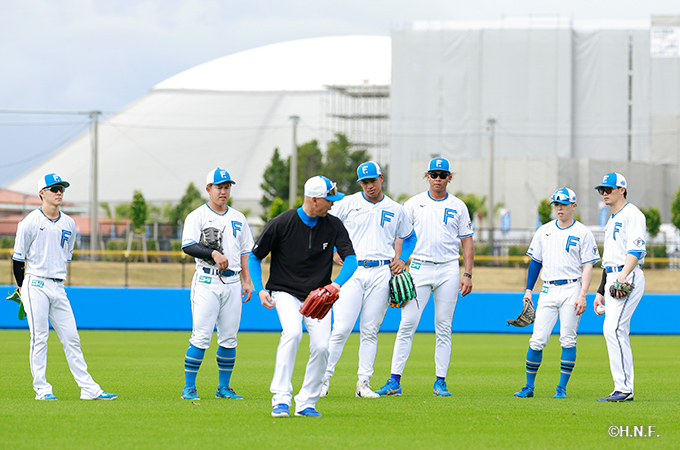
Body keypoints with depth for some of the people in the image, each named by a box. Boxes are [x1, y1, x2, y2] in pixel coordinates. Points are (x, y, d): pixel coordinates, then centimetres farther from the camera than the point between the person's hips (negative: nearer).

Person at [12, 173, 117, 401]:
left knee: (72, 339, 3)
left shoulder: (69, 224, 11)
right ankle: (42, 390, 1)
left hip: (58, 288, 5)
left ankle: (89, 389, 3)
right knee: (39, 339, -4)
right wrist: (23, 289, 2)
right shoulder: (30, 222, -6)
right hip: (36, 286, -5)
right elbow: (18, 258, -1)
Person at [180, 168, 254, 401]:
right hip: (206, 282, -5)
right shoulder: (197, 216, 1)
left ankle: (224, 387, 13)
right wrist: (214, 253, -25)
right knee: (201, 336, -10)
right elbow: (187, 246, -12)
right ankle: (189, 388, -4)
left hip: (232, 283, 5)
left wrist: (247, 281, 10)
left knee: (229, 338, 5)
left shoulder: (238, 218, 17)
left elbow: (244, 252, 19)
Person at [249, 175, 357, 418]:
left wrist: (337, 284, -27)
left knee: (321, 346, -12)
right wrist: (260, 290, -13)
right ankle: (281, 398, -28)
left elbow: (351, 258, -8)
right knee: (292, 332, -29)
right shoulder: (281, 223, -11)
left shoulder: (333, 225, -2)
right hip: (286, 293, -3)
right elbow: (255, 257, -1)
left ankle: (306, 403, 4)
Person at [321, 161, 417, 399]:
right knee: (341, 328, -10)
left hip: (381, 273, 2)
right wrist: (334, 252, -1)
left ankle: (364, 383, 7)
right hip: (352, 271, -2)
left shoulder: (395, 210, 12)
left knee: (370, 331, 2)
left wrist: (402, 259, 9)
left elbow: (410, 237, 26)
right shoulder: (347, 204, 5)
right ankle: (323, 377, -3)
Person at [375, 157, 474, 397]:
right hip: (419, 267, -1)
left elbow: (467, 242, 9)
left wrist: (468, 274, 0)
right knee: (407, 324, -8)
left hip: (448, 269, 1)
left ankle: (440, 382, 8)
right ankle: (394, 381, -9)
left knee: (444, 327, 3)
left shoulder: (458, 206, 8)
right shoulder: (414, 204, 6)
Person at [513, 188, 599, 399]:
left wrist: (582, 296, -14)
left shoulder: (583, 233, 0)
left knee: (568, 340, -4)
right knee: (537, 339, -3)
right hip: (548, 290, 3)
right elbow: (536, 261, 18)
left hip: (572, 290, -3)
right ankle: (529, 386, 5)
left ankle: (562, 387, 3)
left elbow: (588, 267, -4)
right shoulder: (544, 231, 12)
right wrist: (528, 290, 10)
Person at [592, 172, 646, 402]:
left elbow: (636, 250, -20)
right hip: (613, 279, 10)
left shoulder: (632, 214, -7)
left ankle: (624, 388, -19)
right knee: (615, 331, 8)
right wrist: (601, 291, 25)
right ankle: (624, 391, 10)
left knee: (614, 329, -18)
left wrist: (623, 276, -32)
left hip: (629, 277, -10)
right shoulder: (612, 220, 23)